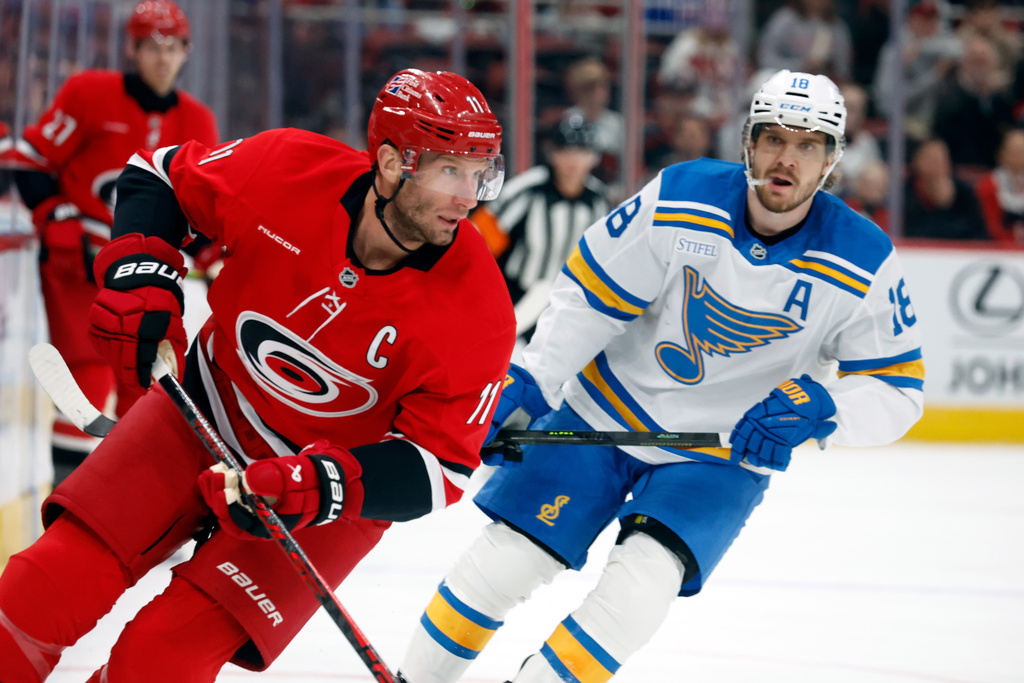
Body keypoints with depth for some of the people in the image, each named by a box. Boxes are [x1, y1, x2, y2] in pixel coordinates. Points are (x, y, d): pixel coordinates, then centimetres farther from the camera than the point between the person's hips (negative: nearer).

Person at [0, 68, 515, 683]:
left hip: (344, 477, -2)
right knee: (53, 585, -11)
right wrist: (140, 274, -17)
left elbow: (436, 464, -20)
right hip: (207, 412, 2)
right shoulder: (283, 171, -20)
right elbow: (161, 177, -1)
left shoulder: (476, 312, -25)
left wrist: (315, 487, -34)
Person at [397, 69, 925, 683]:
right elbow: (589, 293, -8)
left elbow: (898, 389, -11)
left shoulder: (864, 264, -16)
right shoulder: (681, 199, -16)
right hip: (605, 413, 0)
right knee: (507, 558, -5)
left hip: (725, 450, 0)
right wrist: (530, 382, -17)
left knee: (641, 581, -23)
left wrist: (816, 407, -30)